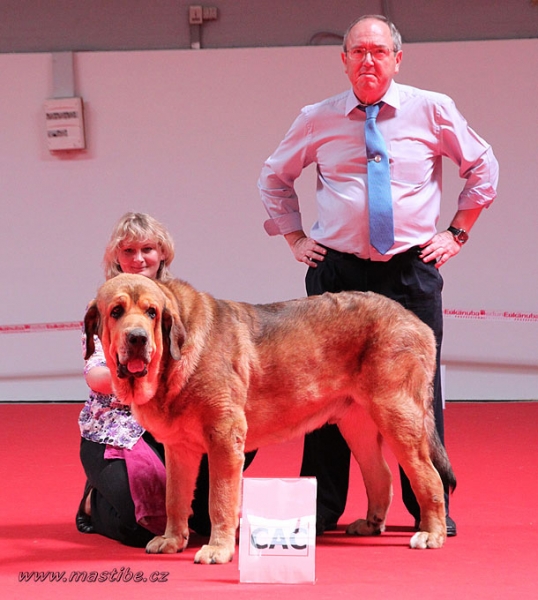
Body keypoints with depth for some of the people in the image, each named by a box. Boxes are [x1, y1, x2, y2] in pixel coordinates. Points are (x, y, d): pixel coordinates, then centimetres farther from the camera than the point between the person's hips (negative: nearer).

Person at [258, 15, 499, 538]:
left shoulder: (431, 110, 1)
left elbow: (482, 167, 13)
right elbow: (274, 177, 20)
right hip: (336, 270, 1)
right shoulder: (317, 120, 4)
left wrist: (456, 233, 8)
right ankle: (322, 510, 9)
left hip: (412, 269, -1)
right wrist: (295, 238, 11)